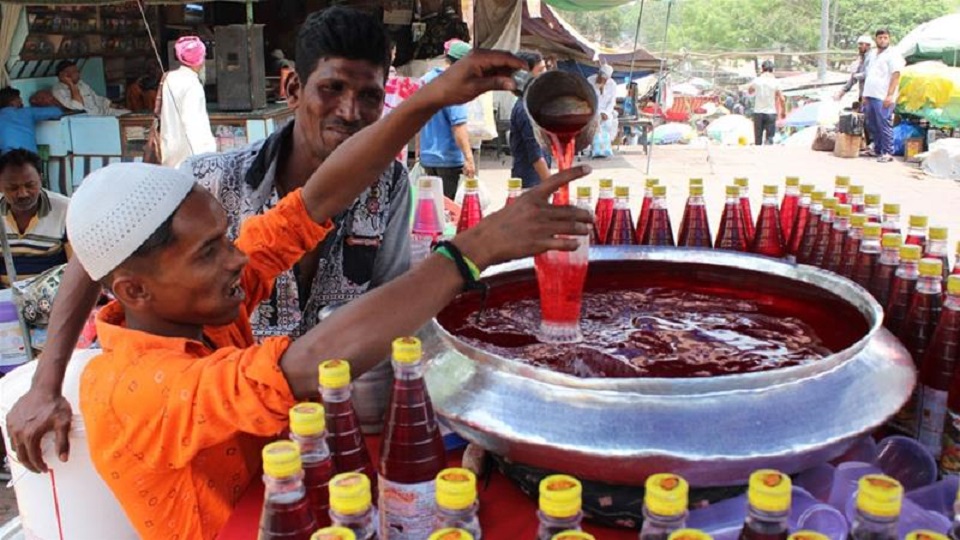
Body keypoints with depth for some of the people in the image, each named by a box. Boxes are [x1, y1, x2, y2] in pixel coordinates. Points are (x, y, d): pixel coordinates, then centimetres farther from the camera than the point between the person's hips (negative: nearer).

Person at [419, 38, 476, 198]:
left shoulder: (426, 79, 8)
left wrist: (420, 146, 25)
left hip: (427, 156, 8)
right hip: (448, 158, -8)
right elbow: (458, 125, -25)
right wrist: (468, 158, -27)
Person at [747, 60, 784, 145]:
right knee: (769, 138, -1)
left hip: (758, 113, 1)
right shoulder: (775, 82, -5)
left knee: (758, 139, 11)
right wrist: (782, 111, 9)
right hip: (771, 113, -1)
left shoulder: (757, 80, -3)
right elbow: (781, 98, -5)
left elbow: (749, 92, 16)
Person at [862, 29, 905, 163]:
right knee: (872, 126, 13)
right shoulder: (873, 54, 19)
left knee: (884, 126, -8)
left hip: (883, 98, -8)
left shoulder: (893, 54, -4)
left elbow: (896, 75, -10)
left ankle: (888, 153, -5)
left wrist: (890, 95, -18)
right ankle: (877, 149, 24)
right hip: (870, 96, 8)